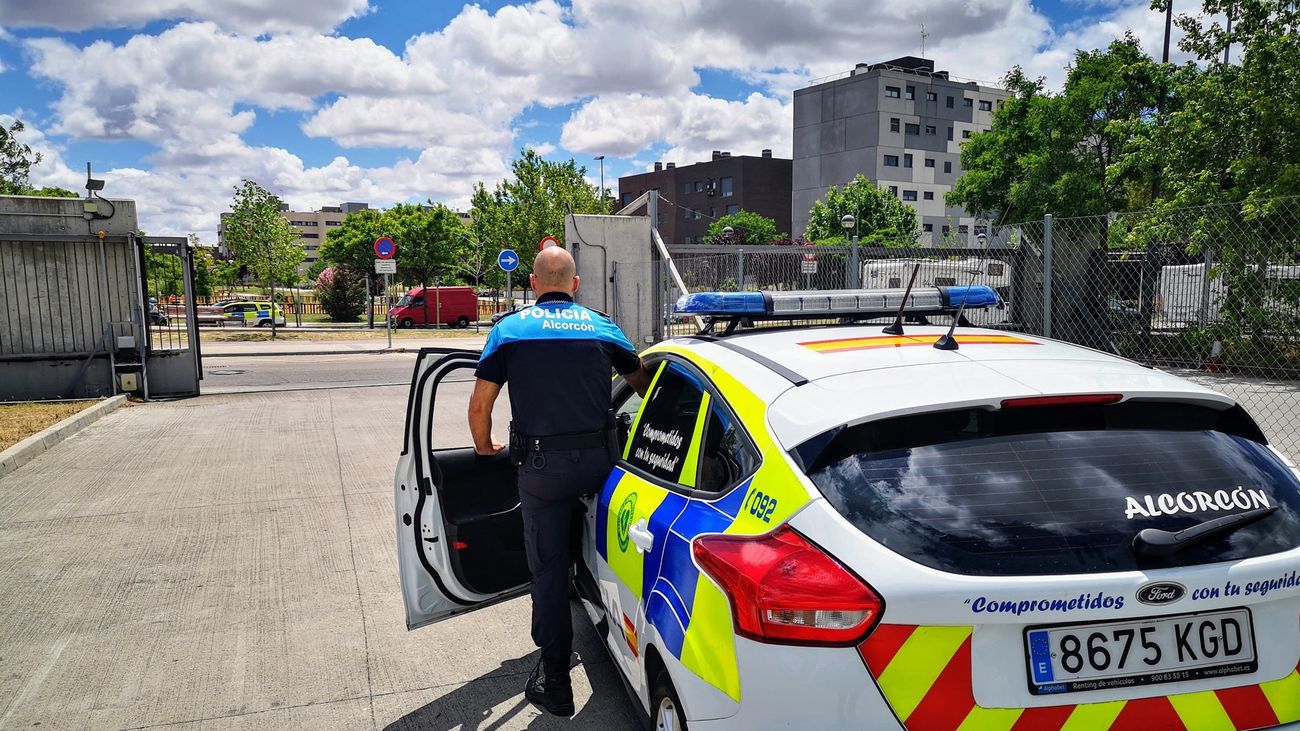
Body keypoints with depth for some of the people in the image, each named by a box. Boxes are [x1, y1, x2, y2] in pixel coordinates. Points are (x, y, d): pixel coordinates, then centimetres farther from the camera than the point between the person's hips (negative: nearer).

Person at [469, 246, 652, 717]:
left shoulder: (510, 329, 3)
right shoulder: (602, 327, 9)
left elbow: (480, 404, 3)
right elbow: (643, 382, 23)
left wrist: (484, 447, 22)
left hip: (541, 466, -2)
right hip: (598, 461, 2)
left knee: (549, 570, 7)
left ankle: (555, 685, 13)